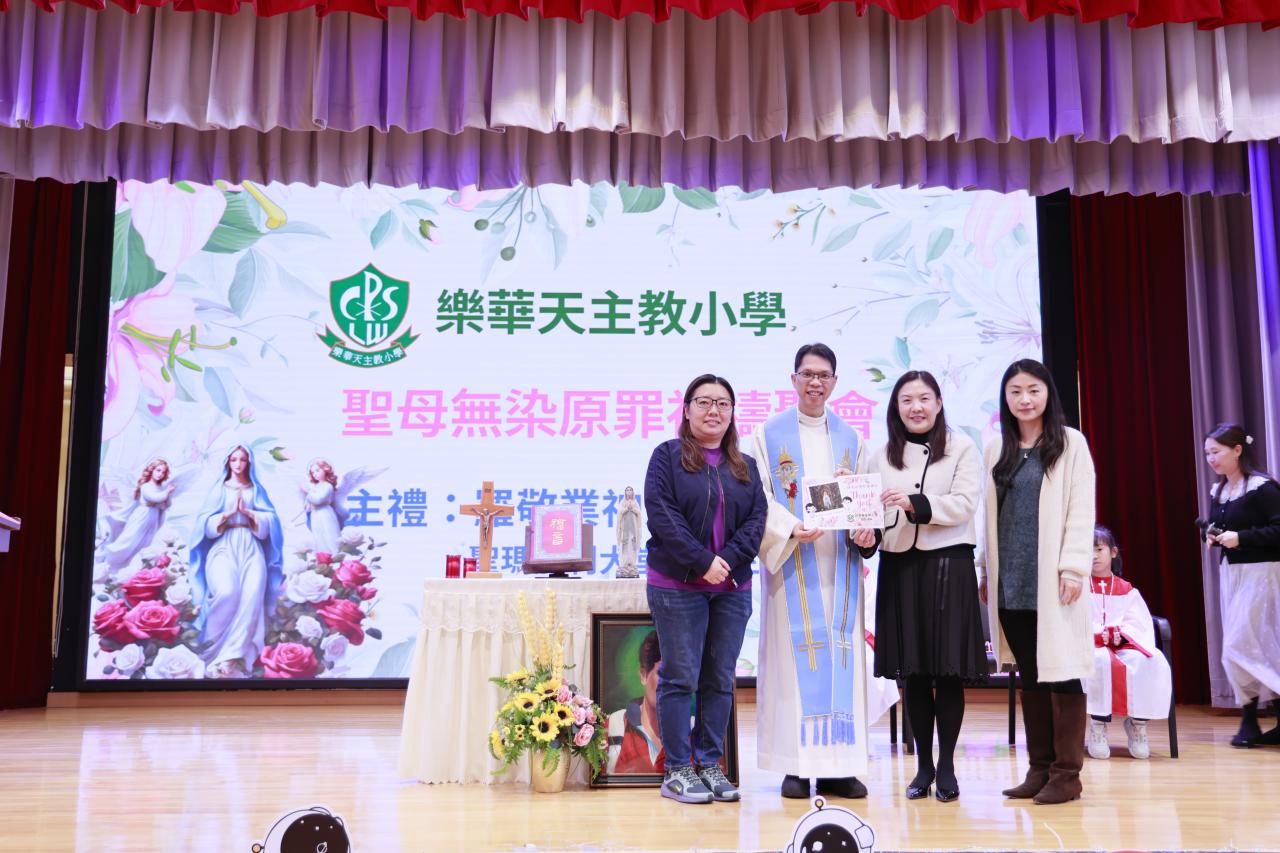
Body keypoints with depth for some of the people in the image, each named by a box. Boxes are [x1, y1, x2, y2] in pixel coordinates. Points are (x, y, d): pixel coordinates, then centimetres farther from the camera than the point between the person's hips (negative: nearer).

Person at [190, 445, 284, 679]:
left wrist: (247, 512, -5)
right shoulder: (219, 490, 16)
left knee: (252, 595, -28)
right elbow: (206, 524, 6)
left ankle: (232, 658, -30)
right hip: (224, 547, -1)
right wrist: (229, 513, -6)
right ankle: (215, 650, -19)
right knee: (227, 591, -32)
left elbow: (270, 524, 8)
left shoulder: (257, 490, 18)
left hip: (251, 548, 1)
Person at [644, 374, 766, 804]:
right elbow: (662, 515, -10)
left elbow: (757, 517, 5)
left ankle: (709, 764, 18)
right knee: (680, 678, -1)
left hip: (732, 588, 5)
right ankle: (677, 770, 7)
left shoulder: (744, 466, 14)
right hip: (678, 587, -4)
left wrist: (728, 559, -12)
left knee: (720, 679, 8)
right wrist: (703, 562, -16)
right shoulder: (667, 456, 1)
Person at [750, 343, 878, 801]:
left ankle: (838, 766, 9)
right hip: (792, 562, -3)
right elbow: (758, 497, -4)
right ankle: (795, 766, 4)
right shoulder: (769, 434, 4)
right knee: (794, 654, -4)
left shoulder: (850, 438, 15)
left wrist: (866, 530, -8)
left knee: (841, 655, 2)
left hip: (839, 563, 3)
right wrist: (790, 529, -20)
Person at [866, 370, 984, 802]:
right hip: (900, 566, 3)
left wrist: (916, 503, -21)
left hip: (948, 564, -3)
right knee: (913, 671, 6)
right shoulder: (882, 456, 13)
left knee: (949, 670, -1)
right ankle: (923, 765, 17)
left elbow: (963, 505, -8)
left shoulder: (961, 449, 3)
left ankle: (947, 766, 11)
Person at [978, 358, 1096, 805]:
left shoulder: (1070, 443, 0)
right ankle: (1039, 767, 16)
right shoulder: (997, 450, 13)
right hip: (1011, 581, 4)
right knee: (1029, 675, 9)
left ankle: (1066, 772, 7)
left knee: (1060, 671, -1)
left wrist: (1073, 568, -12)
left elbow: (1081, 511, -5)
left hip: (1052, 579, -4)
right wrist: (986, 571, 11)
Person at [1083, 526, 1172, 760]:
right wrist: (1096, 636, -21)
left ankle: (1137, 721, -10)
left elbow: (1139, 624, 3)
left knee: (1152, 661, -30)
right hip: (1088, 645, -3)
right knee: (1100, 661, -40)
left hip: (1122, 645, 3)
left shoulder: (1127, 590, 15)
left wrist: (1121, 635, -17)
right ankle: (1098, 723, -23)